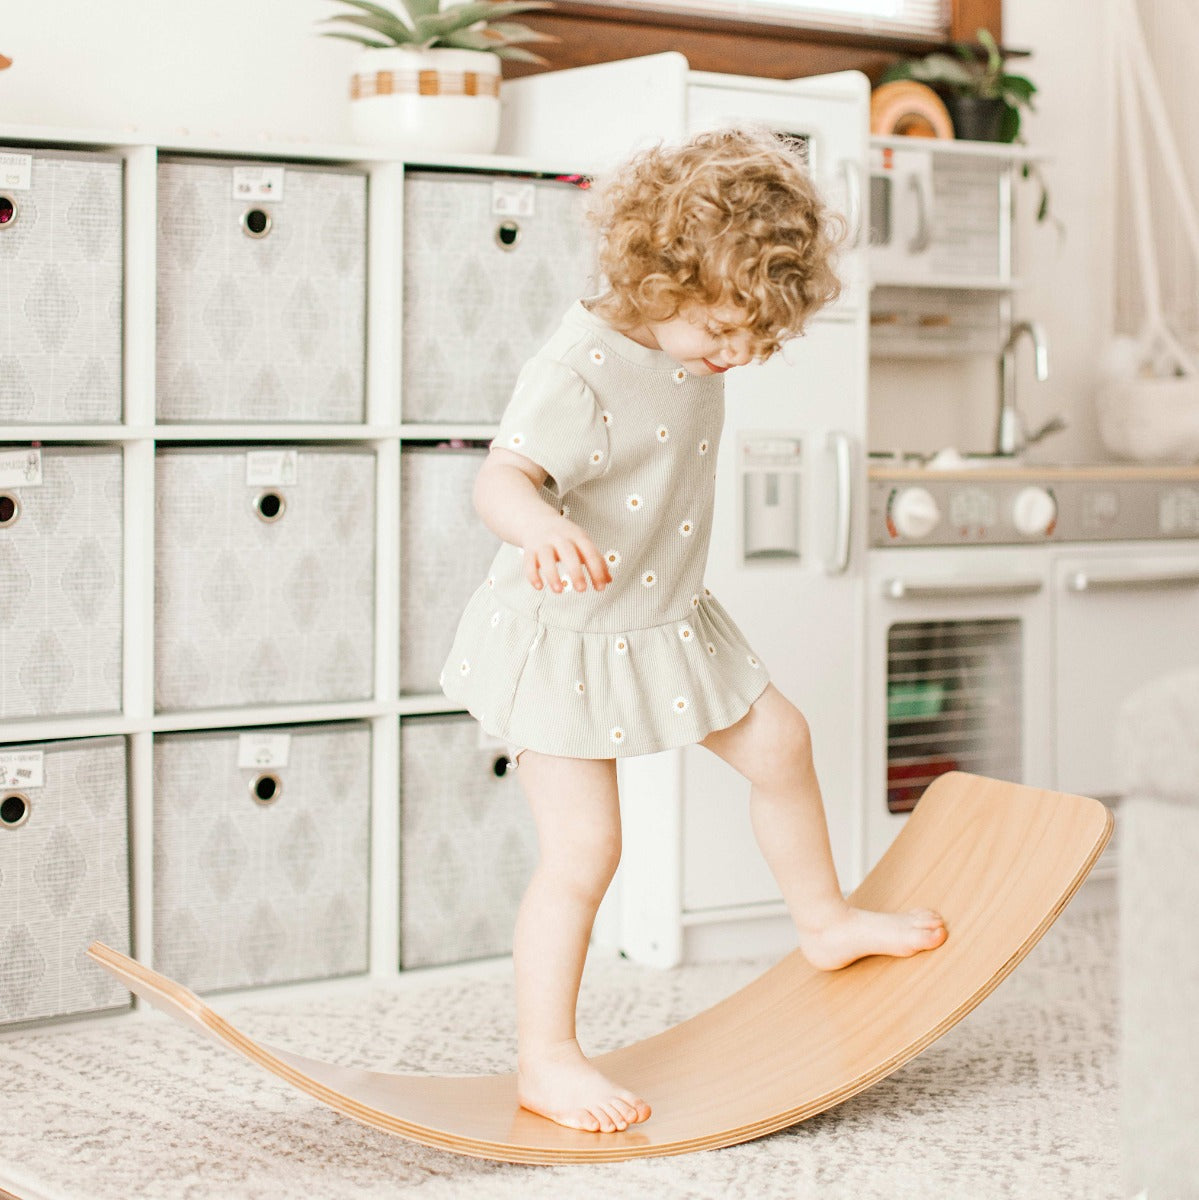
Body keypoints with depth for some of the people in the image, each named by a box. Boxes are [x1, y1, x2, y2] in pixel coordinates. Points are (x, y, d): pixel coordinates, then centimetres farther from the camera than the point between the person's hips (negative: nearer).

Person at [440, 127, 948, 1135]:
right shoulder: (578, 378, -30)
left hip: (669, 623, 9)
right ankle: (545, 1059, 7)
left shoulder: (690, 346, -3)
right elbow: (500, 478, -44)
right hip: (567, 637, -9)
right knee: (584, 846, -8)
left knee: (779, 744, 18)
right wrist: (542, 527, -63)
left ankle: (825, 921, 41)